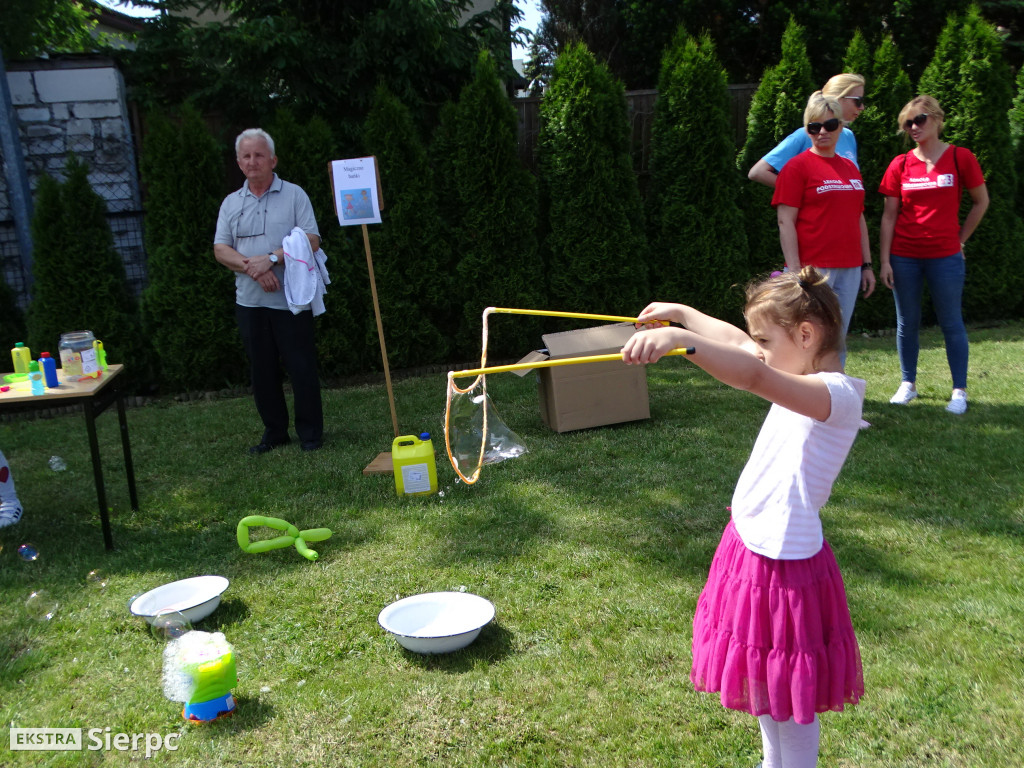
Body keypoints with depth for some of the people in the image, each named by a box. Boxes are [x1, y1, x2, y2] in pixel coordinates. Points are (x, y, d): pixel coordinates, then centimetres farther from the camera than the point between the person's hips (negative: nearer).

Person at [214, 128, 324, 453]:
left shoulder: (294, 195, 2)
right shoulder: (231, 203, 12)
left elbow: (311, 240, -8)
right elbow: (221, 249, 4)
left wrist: (272, 258, -18)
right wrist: (252, 268, -13)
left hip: (291, 300, -4)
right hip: (249, 302, 4)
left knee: (301, 368, -1)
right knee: (262, 371, 9)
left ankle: (310, 433, 11)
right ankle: (274, 431, 21)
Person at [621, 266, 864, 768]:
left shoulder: (836, 393, -24)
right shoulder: (802, 378, 4)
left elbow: (754, 376, -43)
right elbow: (736, 344, 19)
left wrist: (681, 340, -54)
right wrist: (681, 312, 27)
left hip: (784, 560, -9)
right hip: (751, 544, 9)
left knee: (788, 694, 9)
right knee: (762, 679, 25)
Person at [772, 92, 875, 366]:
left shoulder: (850, 168, 16)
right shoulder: (797, 166, -4)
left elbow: (858, 219, 20)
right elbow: (785, 222, -10)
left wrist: (866, 265, 16)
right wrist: (795, 270, -16)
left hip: (849, 270, 6)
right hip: (814, 269, -6)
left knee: (838, 342, 11)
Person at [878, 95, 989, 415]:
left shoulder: (960, 158, -2)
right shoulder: (900, 165, 1)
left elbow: (981, 202, 8)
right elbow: (889, 215, 2)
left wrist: (960, 238, 6)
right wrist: (884, 261, -2)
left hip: (945, 257, -2)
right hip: (904, 257, 2)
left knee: (951, 323, 4)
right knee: (907, 323, 10)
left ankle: (960, 391, 14)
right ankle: (908, 384, 24)